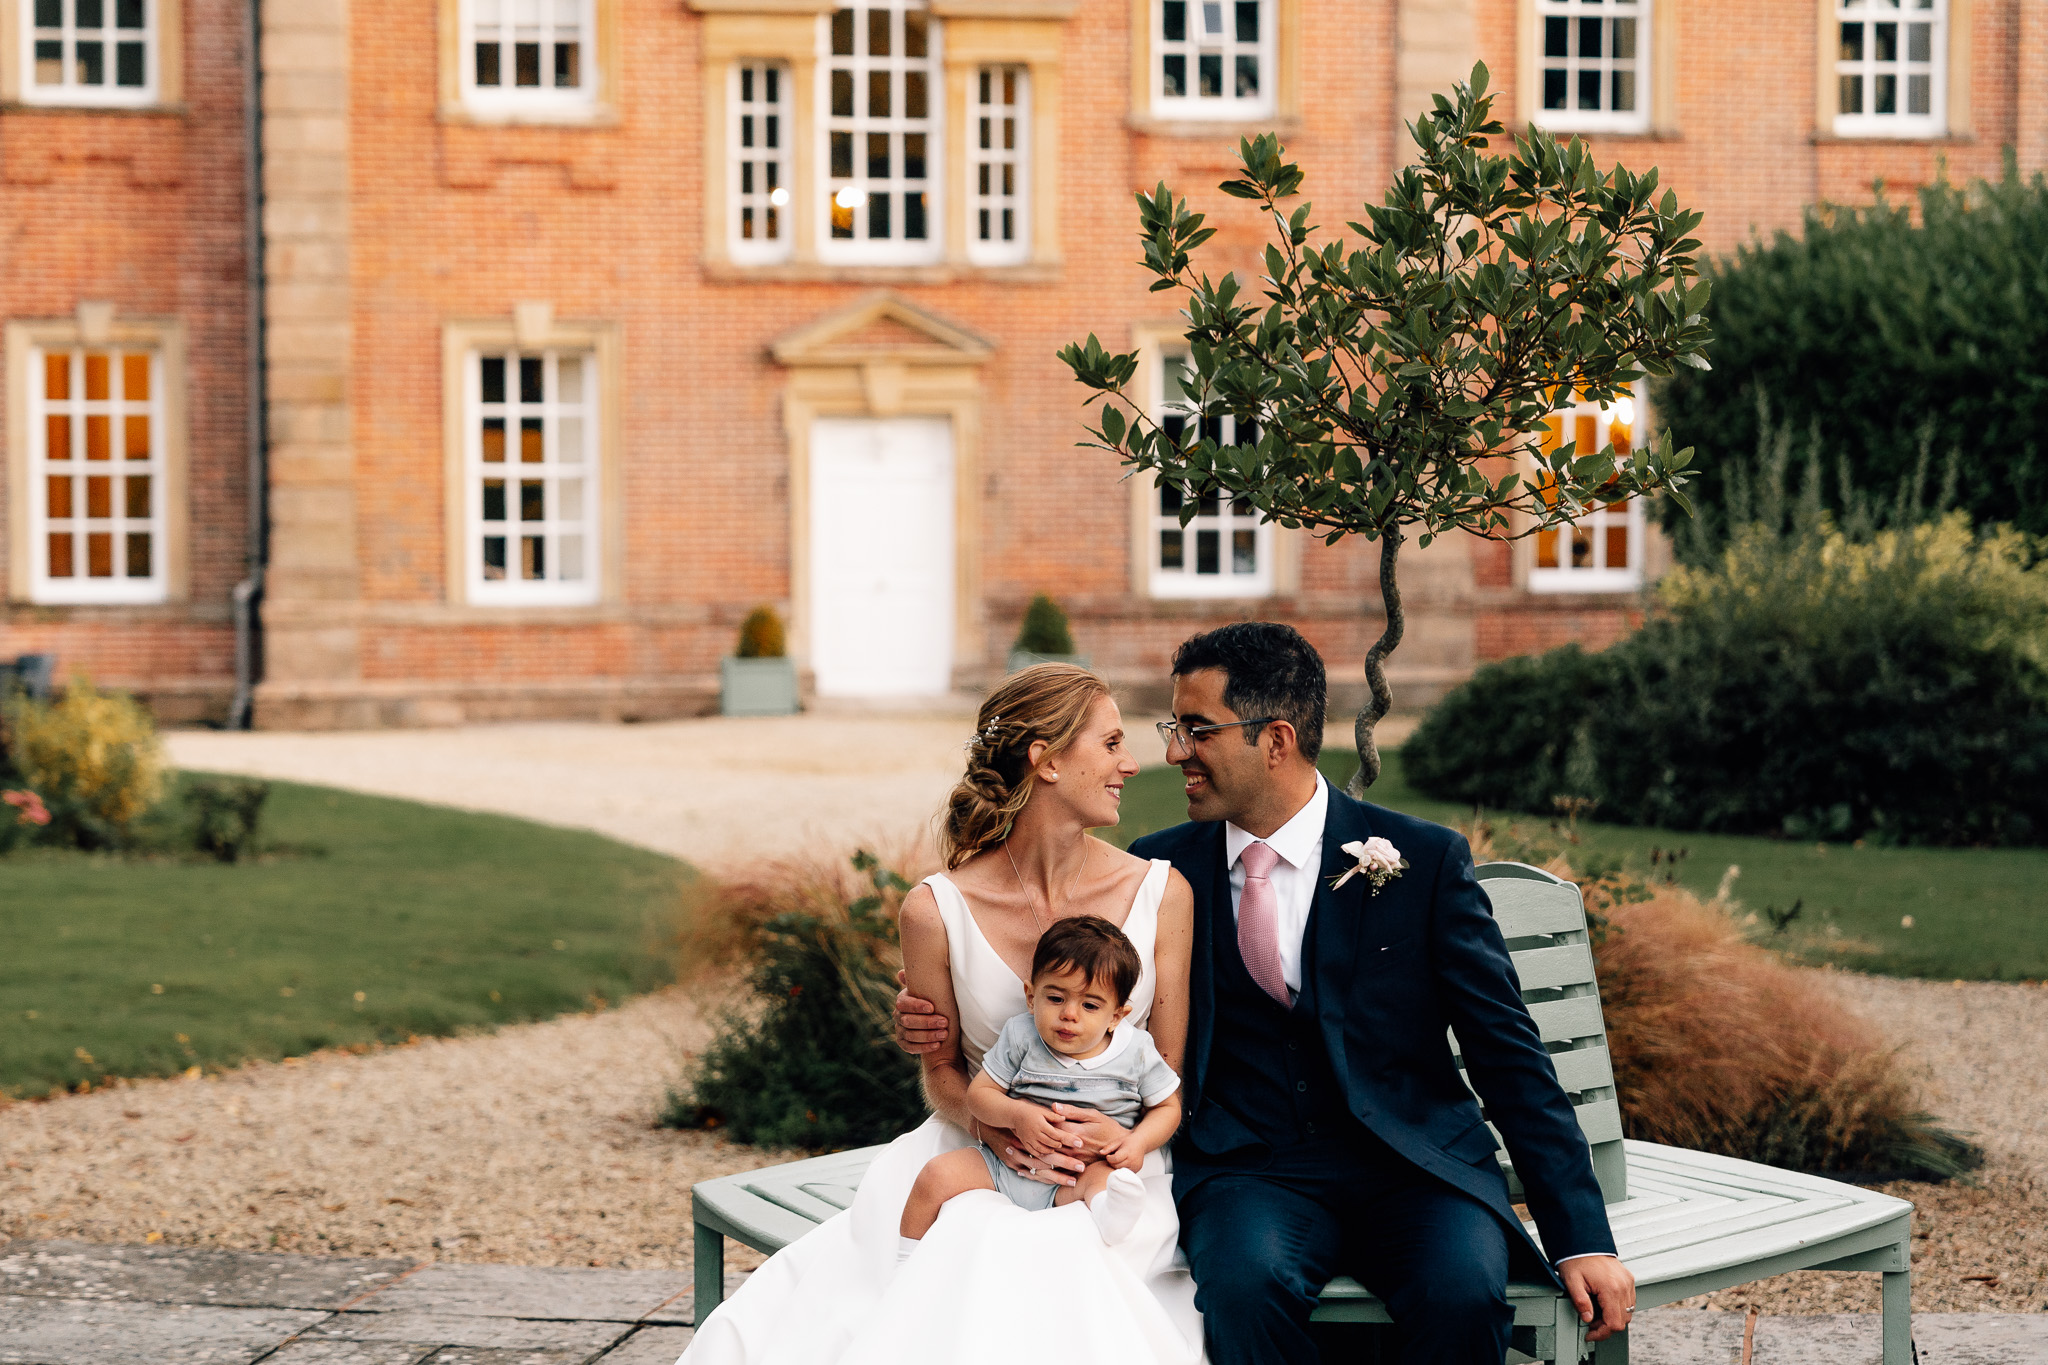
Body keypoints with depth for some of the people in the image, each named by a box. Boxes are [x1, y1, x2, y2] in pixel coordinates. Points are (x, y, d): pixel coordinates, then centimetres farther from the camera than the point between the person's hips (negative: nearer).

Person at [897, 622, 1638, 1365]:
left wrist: (1582, 1240, -5)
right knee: (1245, 1279, -33)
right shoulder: (1161, 868, 7)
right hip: (1249, 1175, 1)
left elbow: (1509, 1053, 1)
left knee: (1461, 1290, -32)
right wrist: (951, 1025, -4)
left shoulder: (1425, 859, 0)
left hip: (1414, 1165, -1)